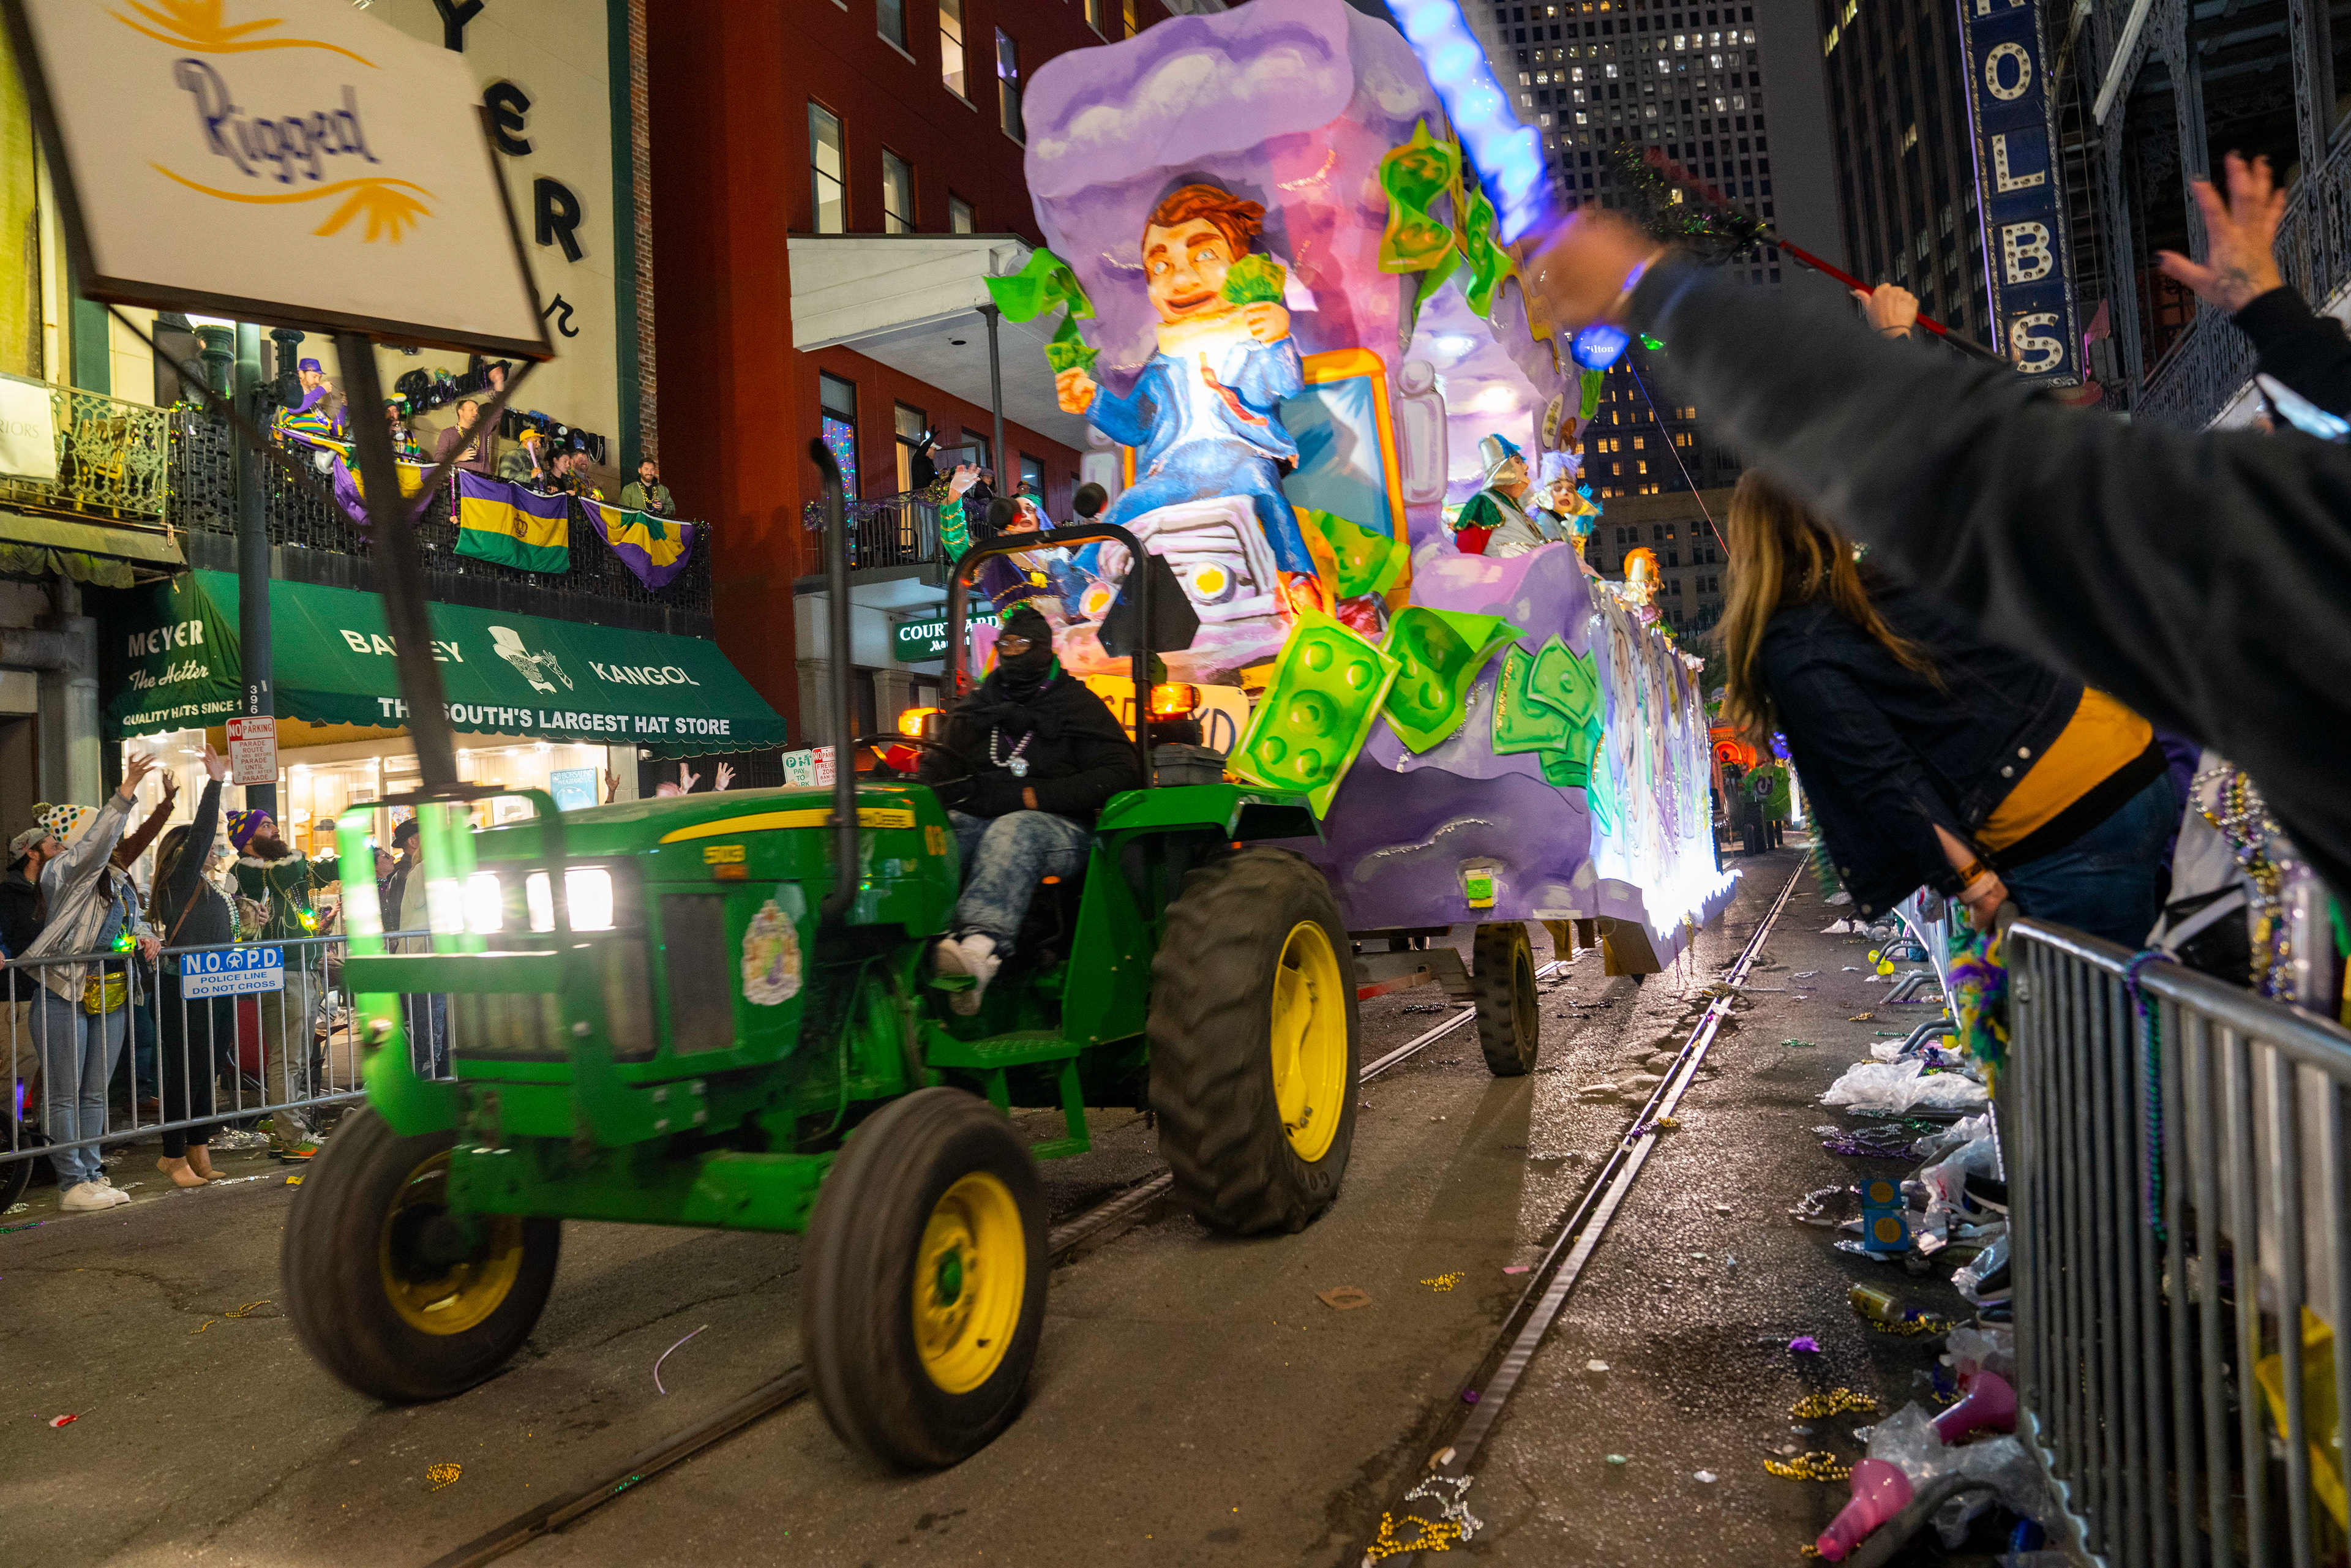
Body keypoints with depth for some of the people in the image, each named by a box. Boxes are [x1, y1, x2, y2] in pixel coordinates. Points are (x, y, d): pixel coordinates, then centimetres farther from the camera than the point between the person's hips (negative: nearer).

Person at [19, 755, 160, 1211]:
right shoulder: (64, 874, -8)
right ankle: (73, 1184, 4)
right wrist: (125, 793, -36)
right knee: (64, 1097, 0)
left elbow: (132, 920, 28)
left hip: (110, 1000, 8)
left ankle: (92, 1175, 20)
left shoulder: (117, 881, 14)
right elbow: (97, 842, -27)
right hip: (64, 999, -7)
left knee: (95, 1094, 13)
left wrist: (144, 935, 4)